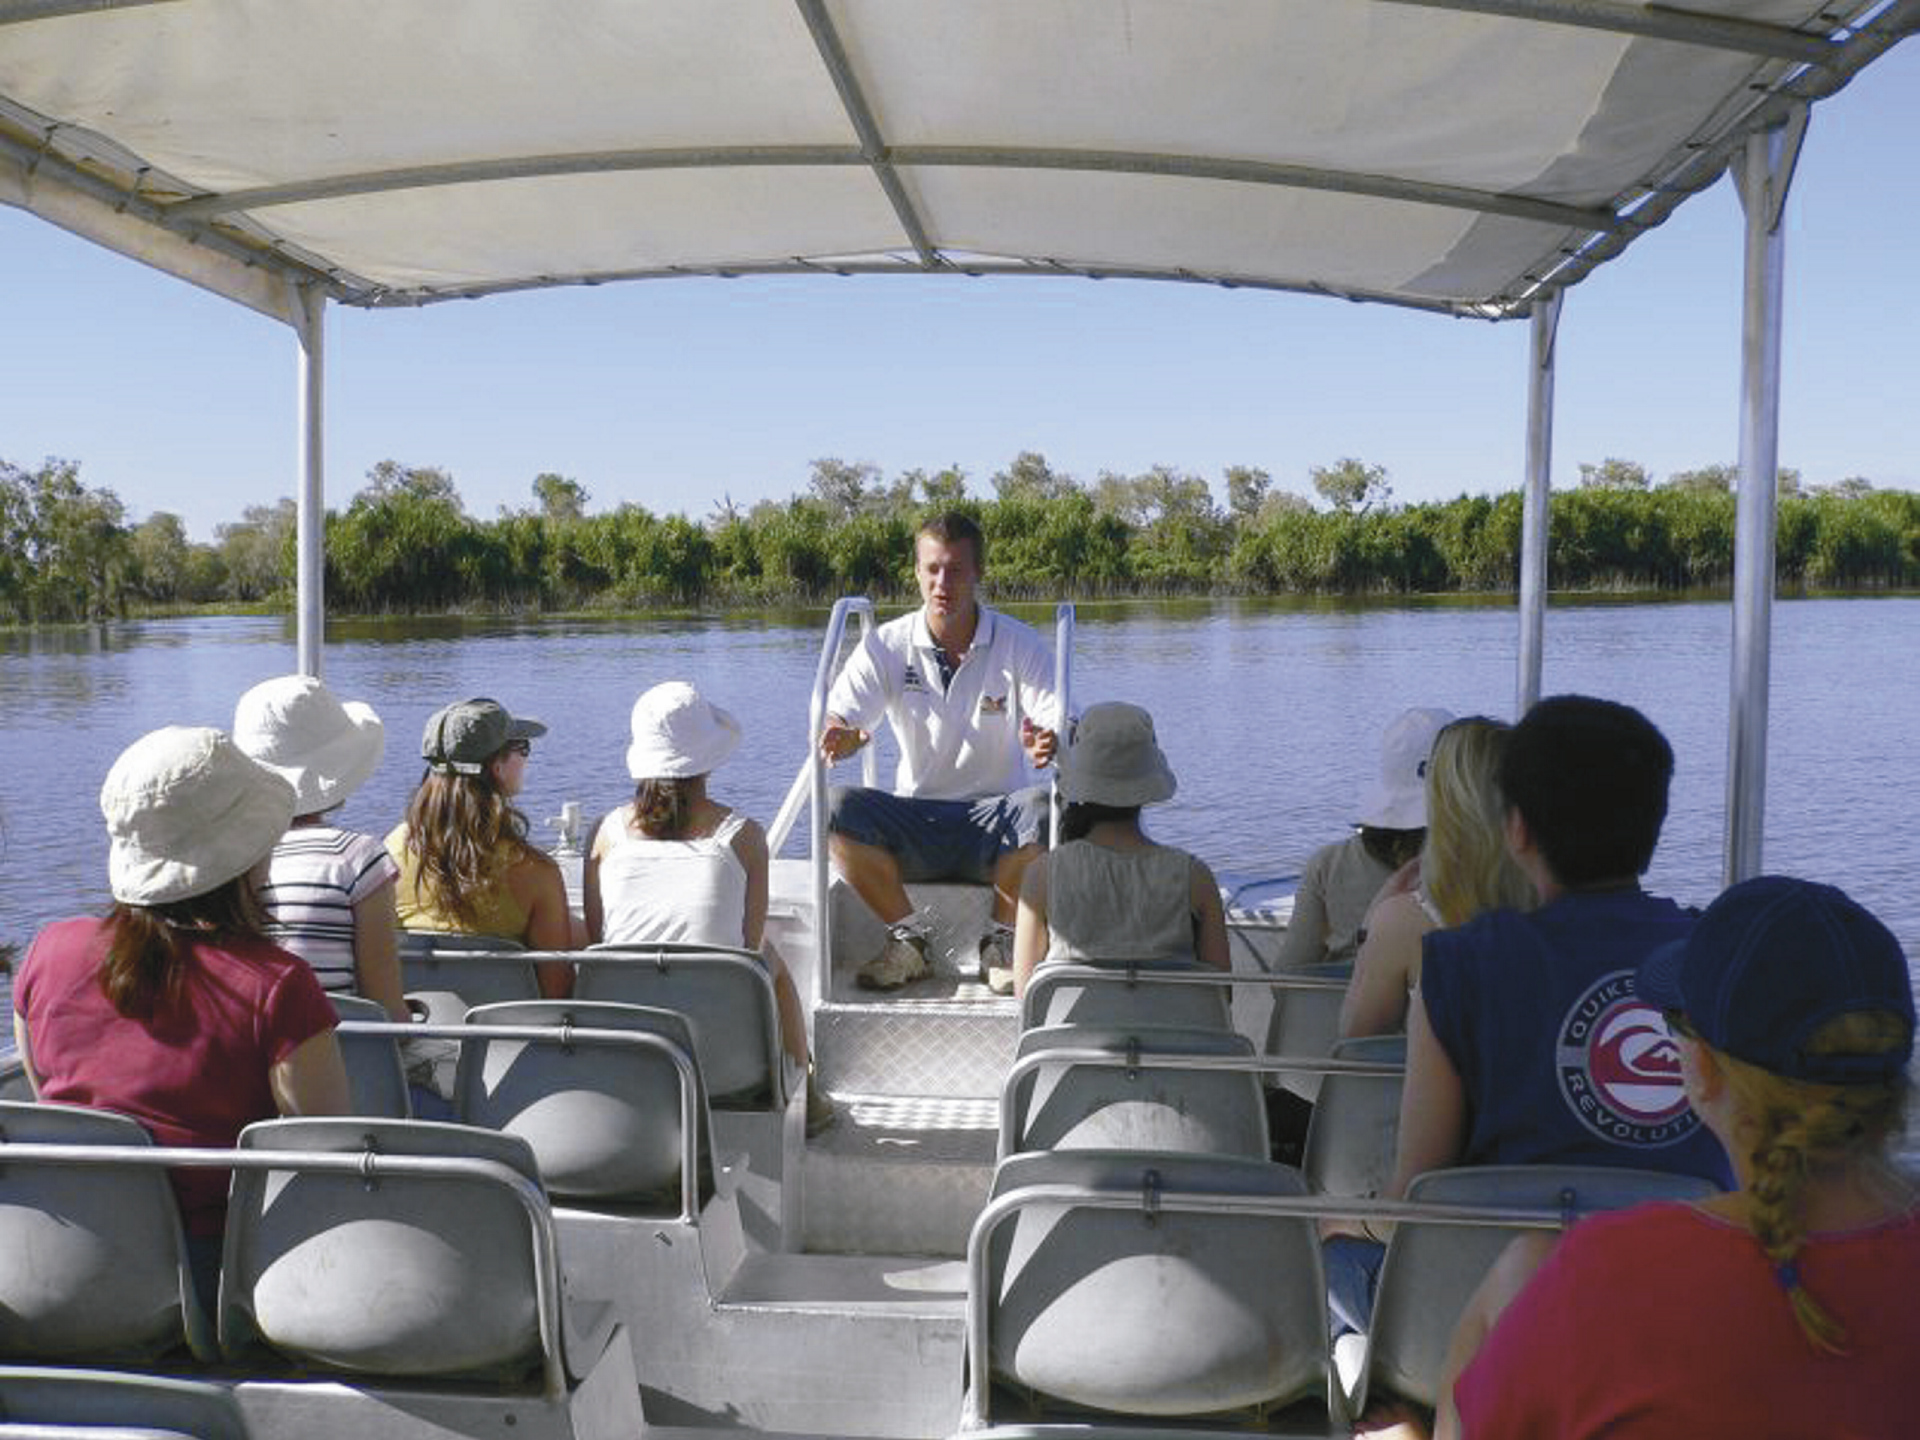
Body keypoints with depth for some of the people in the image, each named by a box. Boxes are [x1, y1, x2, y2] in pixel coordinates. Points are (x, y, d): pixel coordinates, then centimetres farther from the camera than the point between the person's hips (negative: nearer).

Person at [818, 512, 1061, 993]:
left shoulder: (1019, 644, -2)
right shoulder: (886, 646, 1)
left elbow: (1058, 728, -11)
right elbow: (839, 723, -8)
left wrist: (1048, 742, -38)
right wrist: (838, 739, -34)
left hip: (995, 817, -1)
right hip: (915, 821, 1)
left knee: (1043, 808, -33)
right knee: (840, 808, -26)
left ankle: (1002, 941, -10)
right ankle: (910, 937, -9)